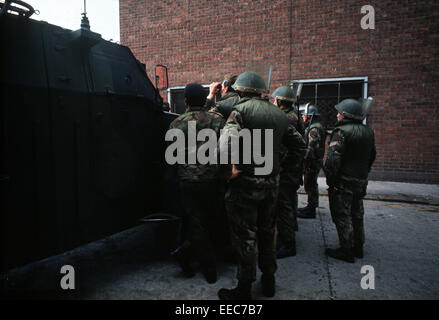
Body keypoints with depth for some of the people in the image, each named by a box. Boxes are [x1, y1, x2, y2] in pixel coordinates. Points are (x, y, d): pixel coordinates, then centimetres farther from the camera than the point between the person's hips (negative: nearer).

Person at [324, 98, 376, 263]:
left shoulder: (341, 131, -16)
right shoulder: (368, 132, 10)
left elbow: (333, 158, -23)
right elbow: (372, 156, 16)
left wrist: (330, 180, -17)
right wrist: (363, 174, 20)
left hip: (343, 181, -8)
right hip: (361, 181, 8)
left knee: (342, 216, 1)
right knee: (357, 215, 18)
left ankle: (347, 251, 7)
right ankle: (358, 248, 30)